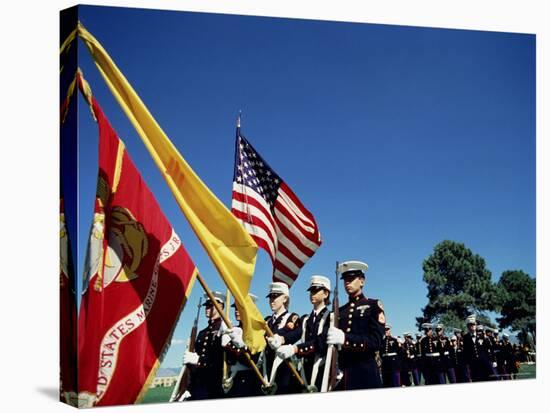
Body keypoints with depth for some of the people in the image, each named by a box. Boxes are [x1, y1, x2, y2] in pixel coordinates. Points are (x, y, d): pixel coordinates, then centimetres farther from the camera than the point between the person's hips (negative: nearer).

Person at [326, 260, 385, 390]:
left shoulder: (373, 305, 3)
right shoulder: (339, 311, 16)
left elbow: (376, 341, -10)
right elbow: (330, 340, 8)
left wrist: (345, 338, -22)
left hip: (365, 373, -4)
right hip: (341, 373, 4)